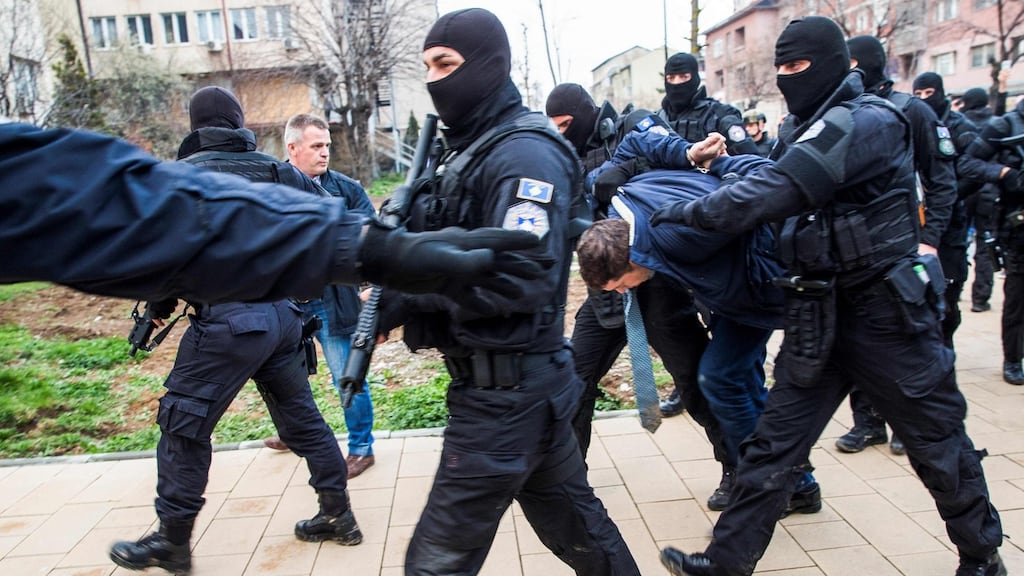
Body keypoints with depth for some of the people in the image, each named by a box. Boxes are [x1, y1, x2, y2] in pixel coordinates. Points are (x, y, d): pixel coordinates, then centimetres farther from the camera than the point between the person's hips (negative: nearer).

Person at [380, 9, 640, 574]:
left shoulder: (524, 153, -15)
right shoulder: (470, 148, 15)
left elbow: (525, 279, -26)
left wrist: (405, 294, -23)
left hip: (506, 391, -9)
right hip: (522, 383, 9)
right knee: (571, 518, 24)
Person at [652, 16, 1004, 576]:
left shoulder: (869, 121, -17)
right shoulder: (802, 132, 10)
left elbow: (779, 189, -26)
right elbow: (776, 189, 15)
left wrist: (693, 210, -19)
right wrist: (721, 166, -1)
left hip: (887, 313, -6)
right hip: (818, 316, 7)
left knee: (938, 441, 12)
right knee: (772, 443, 5)